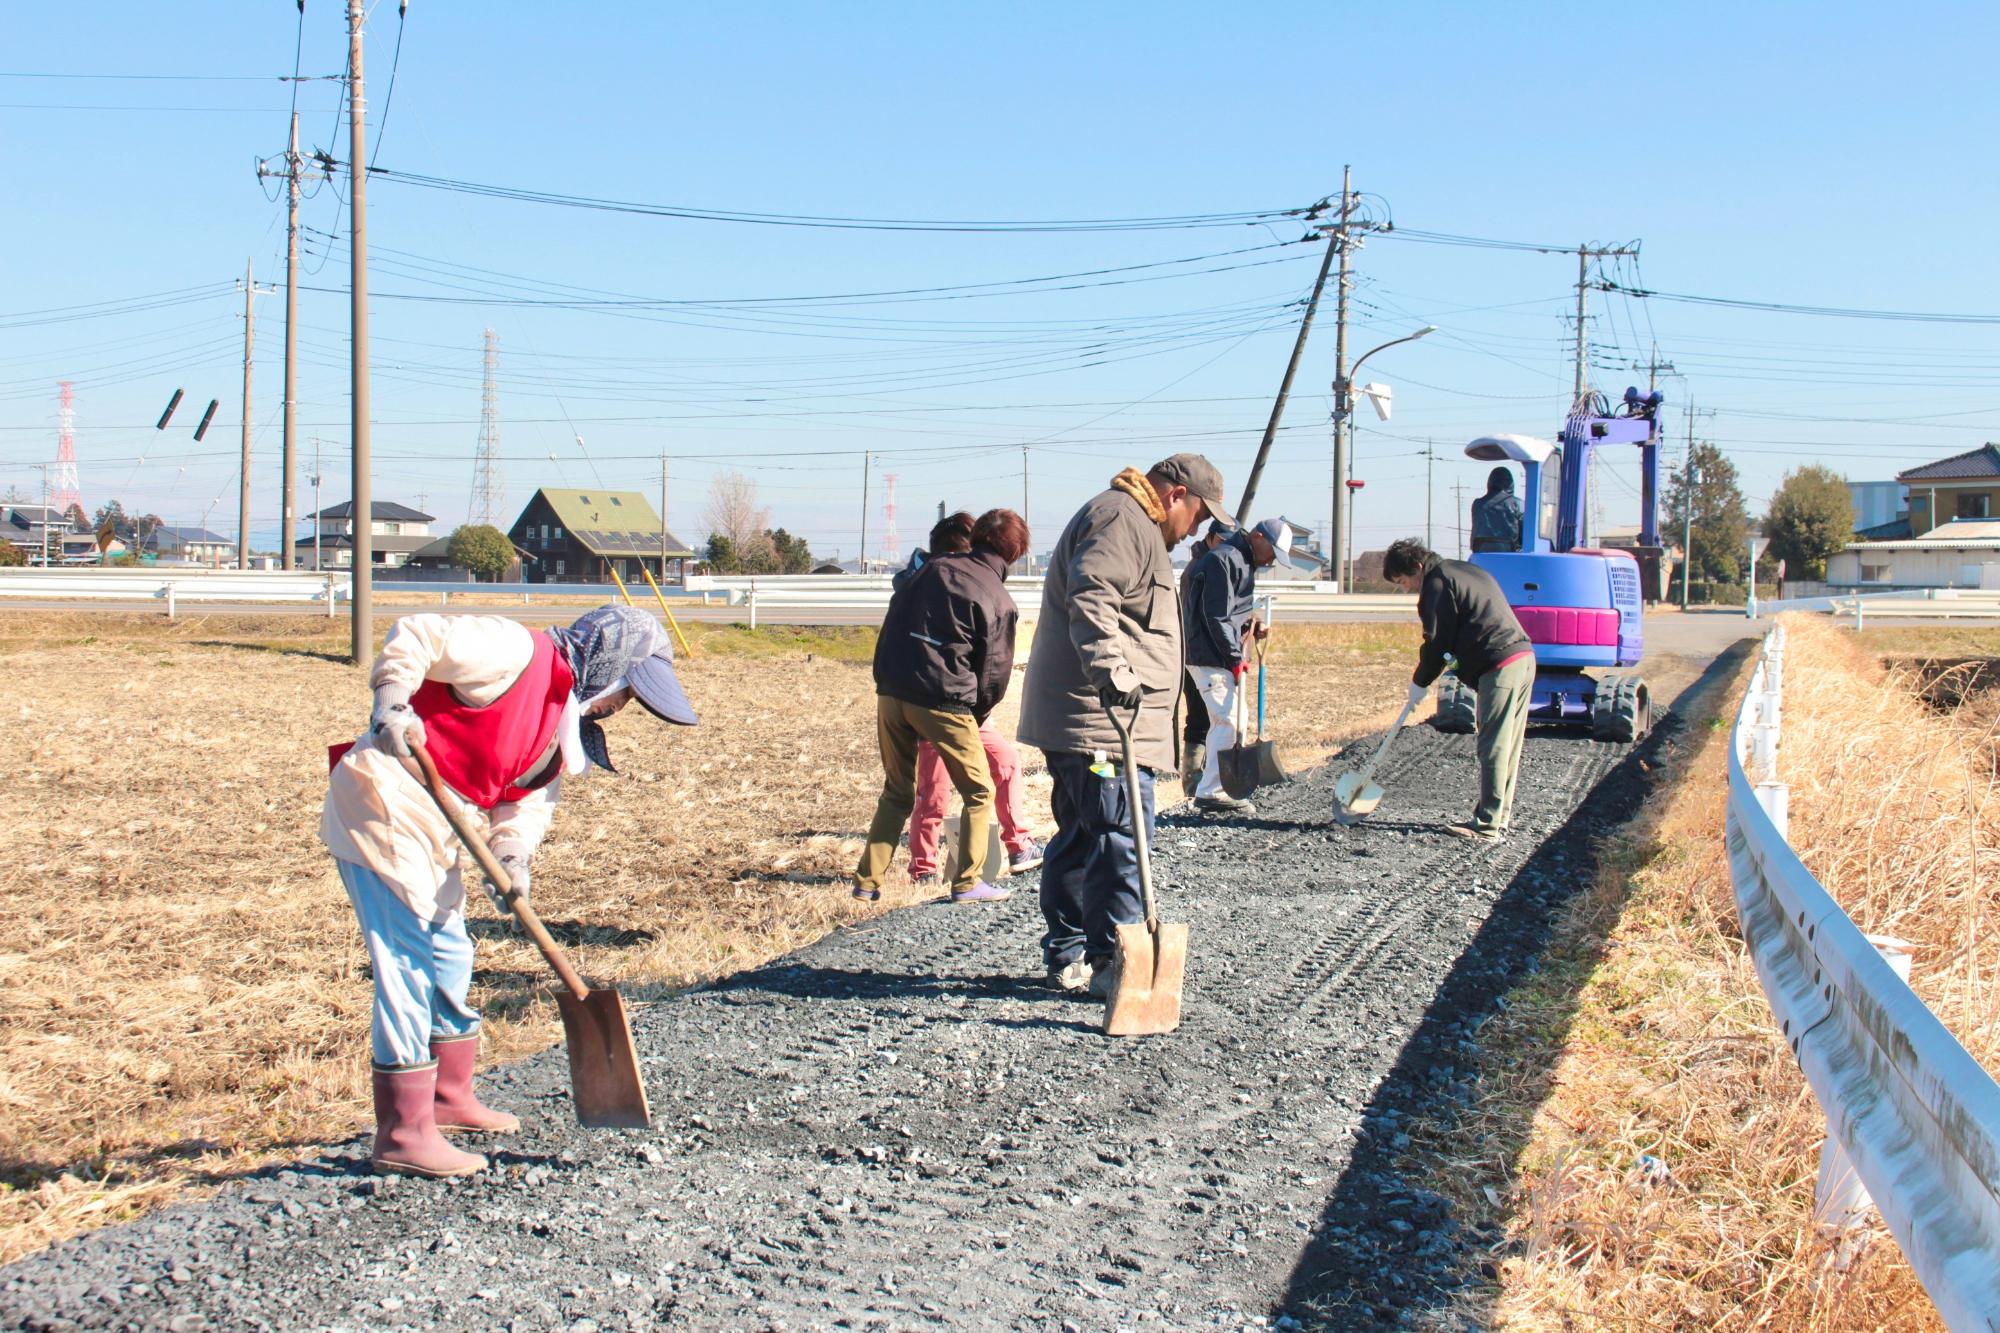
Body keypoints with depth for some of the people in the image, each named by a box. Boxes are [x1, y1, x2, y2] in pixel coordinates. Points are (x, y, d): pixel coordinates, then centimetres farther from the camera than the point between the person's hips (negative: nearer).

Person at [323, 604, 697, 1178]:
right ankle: (403, 1135, -4)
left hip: (432, 830, 10)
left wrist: (512, 857, -13)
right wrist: (390, 705, -34)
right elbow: (413, 637, -20)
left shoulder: (566, 725, 12)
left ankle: (449, 1097, 38)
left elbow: (529, 797, 6)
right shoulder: (519, 653, -17)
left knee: (450, 956, 20)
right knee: (411, 964, -9)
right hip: (383, 807, -10)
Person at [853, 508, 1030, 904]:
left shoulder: (937, 566, 8)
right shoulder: (1000, 602, -2)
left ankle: (868, 880, 16)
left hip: (891, 692, 5)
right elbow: (994, 671, 1)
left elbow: (895, 615, 13)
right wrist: (978, 715, 16)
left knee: (897, 792, 18)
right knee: (979, 792, 11)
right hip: (944, 700, -5)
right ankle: (967, 883, 9)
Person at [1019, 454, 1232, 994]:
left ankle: (1066, 955, 20)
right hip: (1101, 720, -12)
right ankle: (1109, 962, -10)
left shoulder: (1135, 525, 27)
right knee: (1121, 835, -12)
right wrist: (1112, 670, -38)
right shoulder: (1121, 518, -10)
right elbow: (1091, 600, -27)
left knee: (1080, 835, 14)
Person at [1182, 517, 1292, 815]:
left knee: (1224, 721, 15)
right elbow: (1216, 617, -21)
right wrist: (1236, 658, -19)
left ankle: (1212, 787, 23)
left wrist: (1253, 626, 7)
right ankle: (1211, 792, -7)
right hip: (1210, 657, -11)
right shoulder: (1224, 560, -16)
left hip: (1223, 656, 11)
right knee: (1228, 721, -11)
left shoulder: (1244, 562, 18)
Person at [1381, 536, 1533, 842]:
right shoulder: (1464, 571, 23)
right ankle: (1497, 818, 17)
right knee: (1509, 747, 11)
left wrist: (1420, 682, 6)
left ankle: (1488, 826, -4)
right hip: (1524, 656, 10)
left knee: (1494, 749, -6)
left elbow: (1437, 642, -7)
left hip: (1500, 667, -10)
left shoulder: (1437, 583, -6)